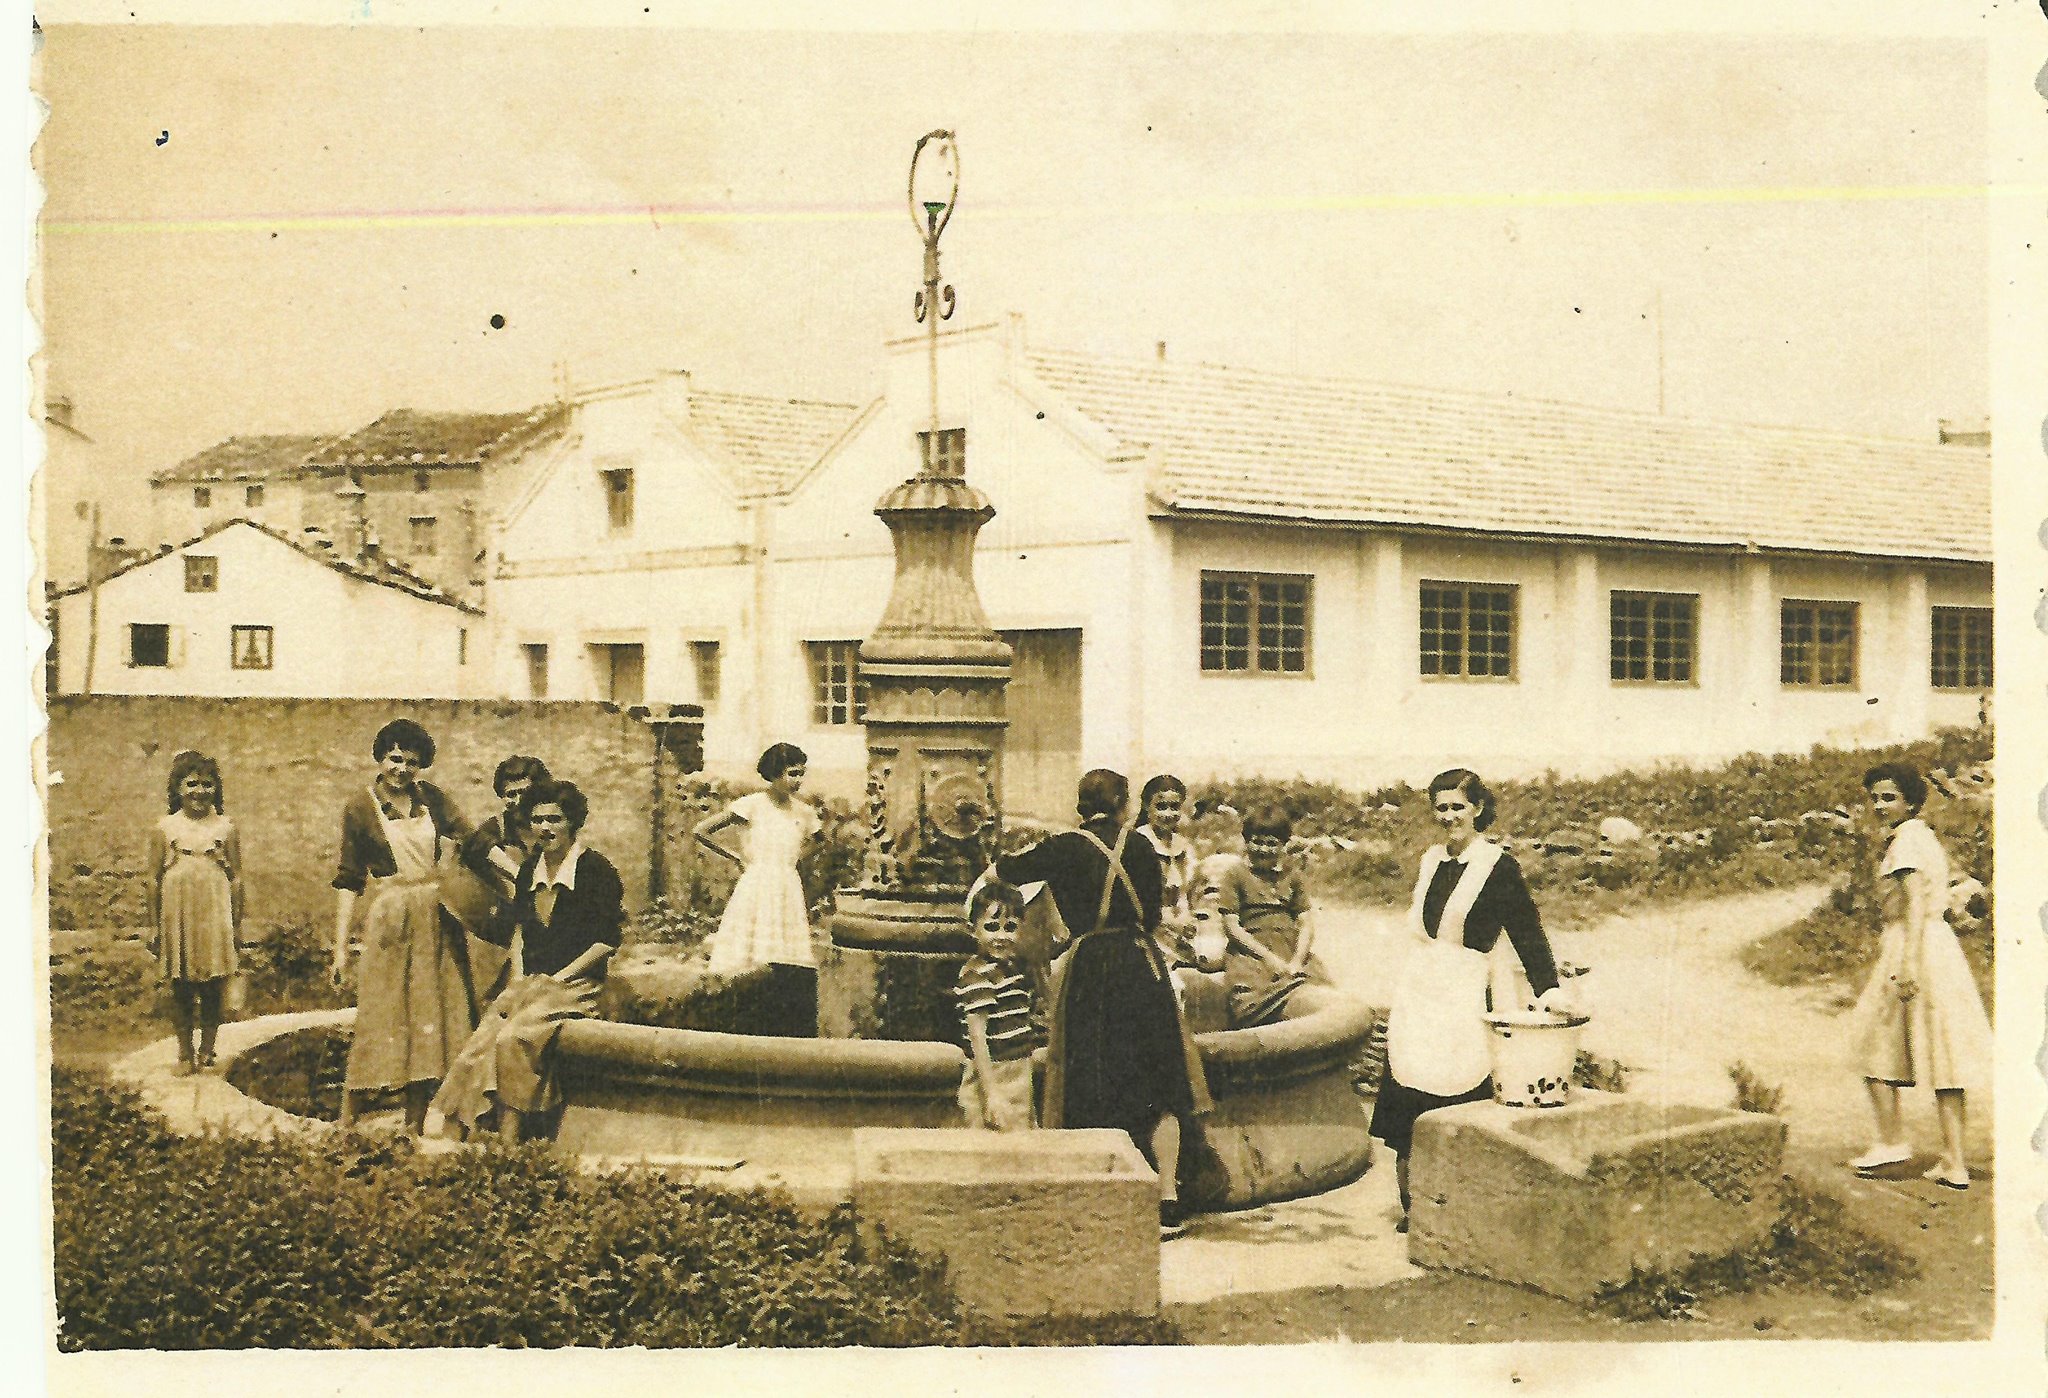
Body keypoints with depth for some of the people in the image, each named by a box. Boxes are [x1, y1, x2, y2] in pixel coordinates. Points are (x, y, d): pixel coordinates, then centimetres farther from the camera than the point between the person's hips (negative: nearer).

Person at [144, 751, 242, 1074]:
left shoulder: (226, 829, 2)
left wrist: (236, 923, 3)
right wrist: (154, 924, 2)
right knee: (180, 989, 6)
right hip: (177, 917, 0)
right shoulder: (164, 830, 1)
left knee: (212, 990, 3)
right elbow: (153, 880, 4)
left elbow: (236, 878, 5)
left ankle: (206, 1051, 15)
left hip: (215, 917, 0)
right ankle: (185, 1052, 17)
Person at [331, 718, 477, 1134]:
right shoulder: (360, 808, -1)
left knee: (430, 1015, 6)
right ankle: (347, 1121, 6)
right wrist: (340, 946, -5)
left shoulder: (432, 797, 7)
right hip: (391, 921, -3)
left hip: (437, 919, 4)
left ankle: (416, 1122, 14)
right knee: (381, 1017, -3)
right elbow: (349, 880, -1)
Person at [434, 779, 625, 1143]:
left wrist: (559, 976, -11)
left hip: (575, 986, -6)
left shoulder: (595, 869, -5)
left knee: (513, 1038, -30)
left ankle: (507, 1143, -27)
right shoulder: (530, 869, 15)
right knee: (480, 1045, -20)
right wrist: (518, 974, 7)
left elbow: (609, 939, -8)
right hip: (528, 983, 6)